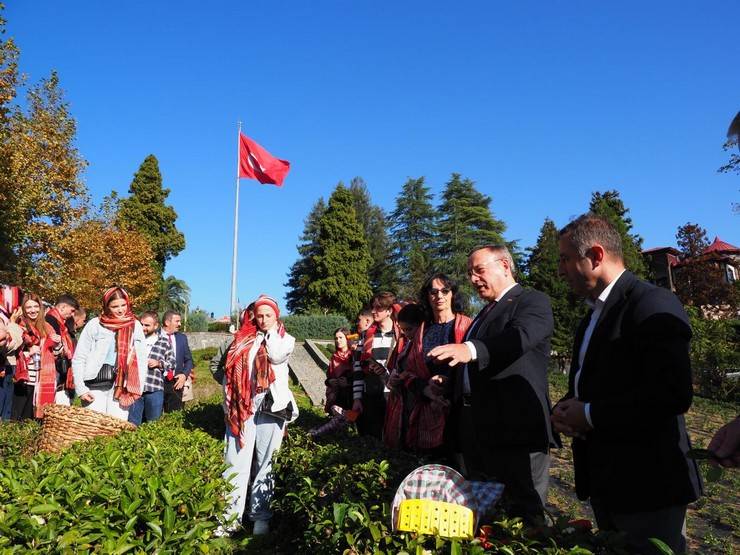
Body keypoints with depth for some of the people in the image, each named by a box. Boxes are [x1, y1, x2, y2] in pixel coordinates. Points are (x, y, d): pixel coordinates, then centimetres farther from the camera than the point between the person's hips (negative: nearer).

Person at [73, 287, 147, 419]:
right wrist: (81, 389, -5)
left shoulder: (135, 326, 4)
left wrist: (137, 388, -4)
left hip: (122, 387, 1)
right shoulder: (94, 325, 0)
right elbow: (78, 360, 2)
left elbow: (142, 360, 4)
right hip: (95, 385, -1)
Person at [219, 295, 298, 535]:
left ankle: (260, 515, 14)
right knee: (236, 462, -2)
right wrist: (229, 402, 5)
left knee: (265, 462, 5)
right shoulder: (243, 337, 13)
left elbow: (277, 355, -12)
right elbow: (230, 369, 12)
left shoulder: (285, 339, 9)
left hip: (270, 407, -1)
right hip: (242, 406, 1)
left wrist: (271, 331, 0)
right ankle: (230, 516, 4)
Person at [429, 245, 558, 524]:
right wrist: (447, 383, 12)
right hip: (477, 432, 9)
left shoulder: (533, 301, -6)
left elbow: (520, 336, -29)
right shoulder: (487, 311, 20)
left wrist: (471, 350, -44)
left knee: (524, 515, -3)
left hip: (517, 431, -9)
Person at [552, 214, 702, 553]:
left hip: (646, 487, -9)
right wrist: (565, 409, 0)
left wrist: (590, 414, -19)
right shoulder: (593, 316, 13)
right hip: (603, 483, 9)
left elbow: (673, 394, -27)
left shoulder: (653, 305, -17)